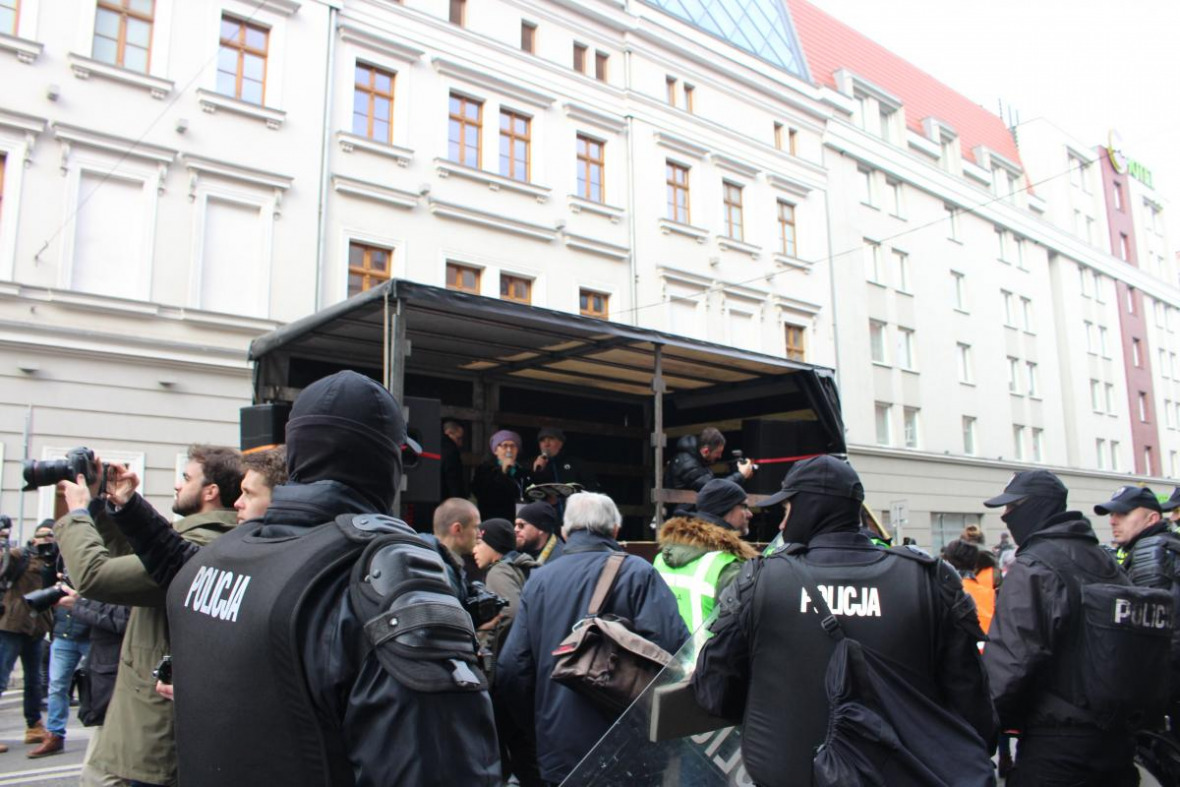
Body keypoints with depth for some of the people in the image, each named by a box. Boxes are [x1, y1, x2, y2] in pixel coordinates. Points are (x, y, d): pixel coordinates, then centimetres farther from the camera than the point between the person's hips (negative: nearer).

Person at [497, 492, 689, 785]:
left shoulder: (538, 579, 1)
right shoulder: (636, 573, -10)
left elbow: (510, 670, -2)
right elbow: (675, 651, -20)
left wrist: (540, 724, 13)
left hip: (558, 753, 3)